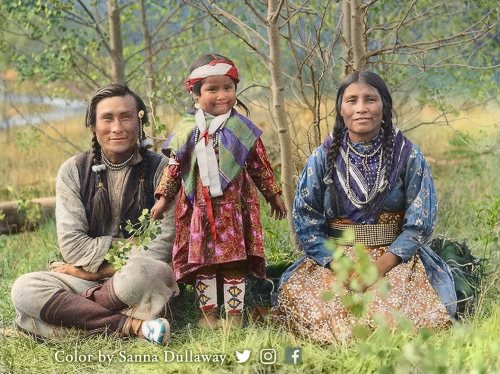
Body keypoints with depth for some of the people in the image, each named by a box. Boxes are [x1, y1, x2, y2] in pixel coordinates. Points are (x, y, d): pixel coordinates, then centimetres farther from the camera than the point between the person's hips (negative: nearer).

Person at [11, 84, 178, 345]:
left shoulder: (160, 170, -1)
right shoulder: (73, 171, 5)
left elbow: (164, 245, -9)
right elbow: (71, 243, -3)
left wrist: (95, 266, -10)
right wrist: (128, 247, -12)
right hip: (83, 282, 3)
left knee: (142, 272, -39)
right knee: (24, 289, -25)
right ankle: (132, 326, -30)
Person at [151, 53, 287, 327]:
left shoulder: (241, 128, 2)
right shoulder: (188, 130, 2)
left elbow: (260, 165, 10)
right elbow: (174, 167, 9)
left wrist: (274, 195, 13)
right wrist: (163, 197, 6)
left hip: (234, 206, -1)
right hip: (199, 207, 1)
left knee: (235, 262, 1)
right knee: (201, 261, 6)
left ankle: (234, 313, 10)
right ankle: (207, 313, 18)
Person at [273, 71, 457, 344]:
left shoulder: (408, 155, -1)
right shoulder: (323, 158, 1)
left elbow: (420, 222, -3)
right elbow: (306, 221, 0)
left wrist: (380, 266, -16)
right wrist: (339, 267, -15)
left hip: (394, 258, -1)